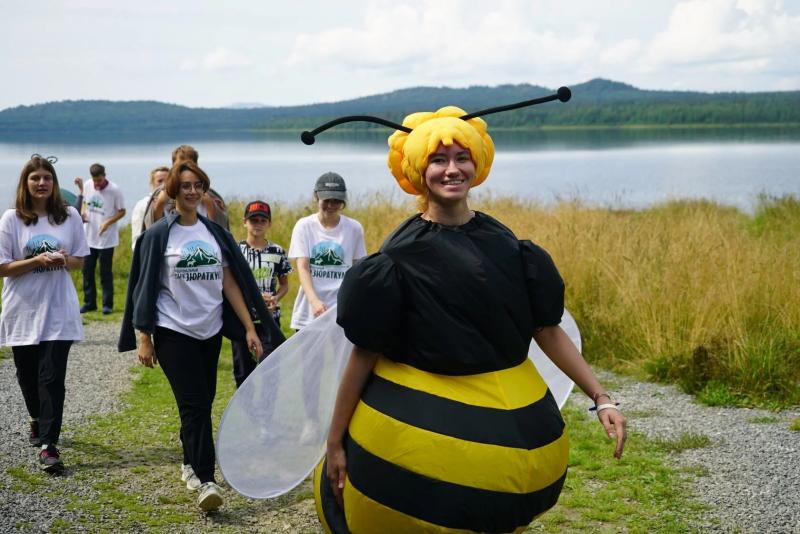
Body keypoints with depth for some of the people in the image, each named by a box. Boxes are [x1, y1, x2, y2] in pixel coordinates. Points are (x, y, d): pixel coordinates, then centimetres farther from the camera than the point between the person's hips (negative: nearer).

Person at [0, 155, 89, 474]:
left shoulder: (70, 216, 1)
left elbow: (80, 261, 9)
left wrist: (65, 260, -14)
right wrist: (37, 261, -19)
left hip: (58, 311, 0)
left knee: (52, 377, -9)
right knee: (28, 374, 14)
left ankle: (48, 445, -8)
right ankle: (38, 420, 43)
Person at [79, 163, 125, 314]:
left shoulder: (114, 190, -14)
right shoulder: (87, 185, 0)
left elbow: (122, 211, -7)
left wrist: (107, 223, -21)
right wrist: (83, 212, -6)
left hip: (106, 238, -5)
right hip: (89, 237, 5)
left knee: (105, 273, 0)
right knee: (87, 270, 10)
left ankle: (108, 304, 9)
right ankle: (89, 303, 21)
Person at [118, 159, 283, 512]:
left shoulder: (215, 233, 8)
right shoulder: (158, 235, -3)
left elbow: (231, 282, 7)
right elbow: (145, 288, -2)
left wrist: (250, 327, 2)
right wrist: (144, 338, -6)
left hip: (210, 331, 4)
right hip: (174, 332, -4)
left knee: (203, 402, 10)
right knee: (194, 405, -11)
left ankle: (190, 464, 28)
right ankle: (205, 481, -13)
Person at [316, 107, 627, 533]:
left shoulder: (502, 242, 3)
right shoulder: (401, 254, -9)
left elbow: (548, 330, 5)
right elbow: (365, 352, -7)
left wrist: (600, 398, -3)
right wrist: (335, 441, -5)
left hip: (510, 426, 4)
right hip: (423, 424, -4)